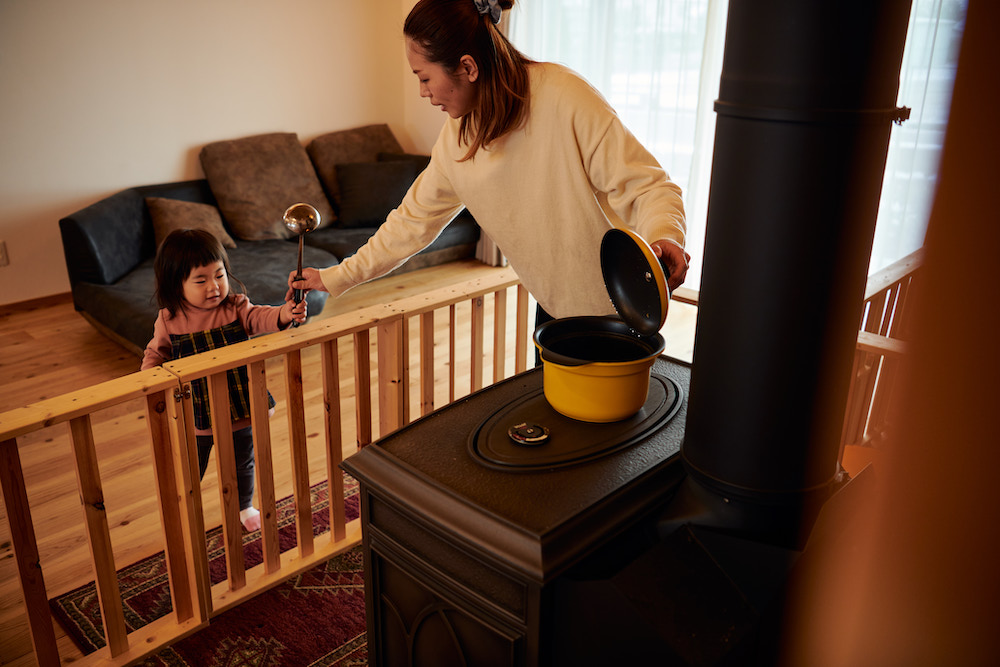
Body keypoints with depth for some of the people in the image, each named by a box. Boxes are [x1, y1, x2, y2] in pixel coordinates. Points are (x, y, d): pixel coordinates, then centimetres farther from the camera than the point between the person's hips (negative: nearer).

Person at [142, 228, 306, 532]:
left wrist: (284, 314, -47)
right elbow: (155, 353, 5)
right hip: (195, 415, 0)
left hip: (238, 406, 1)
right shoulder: (169, 320, -9)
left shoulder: (235, 307, -11)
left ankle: (244, 506, 48)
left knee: (242, 465, 21)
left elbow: (258, 318, -26)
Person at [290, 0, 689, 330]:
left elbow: (646, 185, -21)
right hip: (553, 305, 6)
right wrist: (336, 278, 9)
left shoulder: (565, 97, -23)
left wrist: (663, 237, -43)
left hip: (617, 306, -6)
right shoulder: (457, 137, -2)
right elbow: (414, 219, 7)